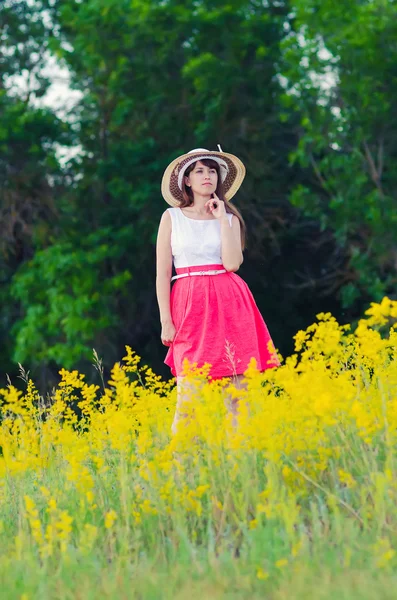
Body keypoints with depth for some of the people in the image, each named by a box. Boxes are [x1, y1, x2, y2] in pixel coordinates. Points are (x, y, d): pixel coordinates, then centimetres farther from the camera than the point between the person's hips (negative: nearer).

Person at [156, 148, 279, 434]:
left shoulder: (229, 217, 11)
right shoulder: (171, 217, 7)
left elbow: (232, 263, -6)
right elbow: (162, 273, 4)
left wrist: (222, 219, -4)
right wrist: (166, 321, -3)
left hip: (230, 304, 2)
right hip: (191, 305, -2)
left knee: (241, 389, -4)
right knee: (188, 395, -10)